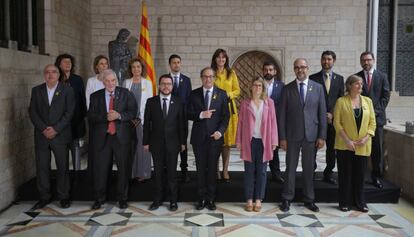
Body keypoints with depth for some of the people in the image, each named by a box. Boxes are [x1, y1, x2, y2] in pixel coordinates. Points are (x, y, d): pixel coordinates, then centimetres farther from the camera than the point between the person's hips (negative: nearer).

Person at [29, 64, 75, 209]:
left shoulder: (67, 90, 2)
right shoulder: (36, 90, 9)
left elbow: (69, 112, -6)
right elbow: (33, 112, 3)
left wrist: (55, 129, -14)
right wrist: (44, 129, -11)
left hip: (60, 135, -2)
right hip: (41, 135, 2)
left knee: (63, 167, 3)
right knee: (42, 167, 5)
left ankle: (63, 197, 15)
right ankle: (44, 197, 17)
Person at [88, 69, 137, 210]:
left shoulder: (125, 94, 3)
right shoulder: (95, 96, 7)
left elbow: (133, 112, -2)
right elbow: (91, 117, -1)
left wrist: (119, 115, -18)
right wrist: (106, 117, -17)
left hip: (121, 136, -1)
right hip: (102, 137, 1)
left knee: (124, 168, 5)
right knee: (100, 169, 5)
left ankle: (122, 198, 20)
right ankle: (99, 198, 20)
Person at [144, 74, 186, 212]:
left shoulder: (178, 102, 1)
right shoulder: (151, 102, 1)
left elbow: (182, 123, 2)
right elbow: (147, 123, 2)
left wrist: (183, 142, 0)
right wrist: (146, 142, 0)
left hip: (172, 143, -1)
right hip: (156, 143, 1)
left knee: (171, 172, 6)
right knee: (158, 172, 8)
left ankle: (173, 200, 17)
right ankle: (158, 199, 20)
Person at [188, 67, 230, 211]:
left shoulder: (221, 94, 3)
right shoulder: (194, 94, 5)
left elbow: (226, 116, 1)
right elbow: (189, 114, 1)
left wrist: (220, 131, -13)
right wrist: (201, 115, -18)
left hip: (215, 137, -1)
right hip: (198, 137, 1)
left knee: (212, 169, 5)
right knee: (200, 169, 7)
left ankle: (211, 199, 16)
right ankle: (201, 198, 17)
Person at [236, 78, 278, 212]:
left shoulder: (269, 103, 4)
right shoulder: (245, 103, 5)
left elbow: (273, 122, 3)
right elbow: (240, 123, 5)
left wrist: (274, 141, -2)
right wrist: (238, 141, 0)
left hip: (264, 141, 0)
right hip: (249, 141, 0)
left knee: (261, 171, 5)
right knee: (249, 171, 4)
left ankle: (258, 200, 14)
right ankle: (249, 200, 12)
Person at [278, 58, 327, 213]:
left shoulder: (318, 87, 4)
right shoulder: (287, 89, 1)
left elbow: (322, 113, 3)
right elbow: (282, 115, 0)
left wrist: (322, 136, -2)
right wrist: (282, 137, -5)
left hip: (311, 135, 1)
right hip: (292, 135, -1)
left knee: (309, 168, 10)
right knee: (290, 168, 6)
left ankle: (309, 199, 22)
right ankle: (287, 199, 17)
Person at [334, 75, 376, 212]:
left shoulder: (367, 101, 7)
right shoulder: (341, 101, -3)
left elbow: (372, 122, 6)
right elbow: (337, 123, -6)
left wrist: (366, 138, -8)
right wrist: (347, 140, -13)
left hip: (363, 146, 3)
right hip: (345, 145, -3)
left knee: (360, 174, 8)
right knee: (345, 174, 4)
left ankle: (360, 202, 21)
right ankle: (345, 202, 15)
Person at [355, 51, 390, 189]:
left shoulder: (382, 77, 9)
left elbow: (385, 96, 6)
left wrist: (376, 111, -5)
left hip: (377, 117, 1)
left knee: (377, 148, 2)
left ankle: (377, 176, 12)